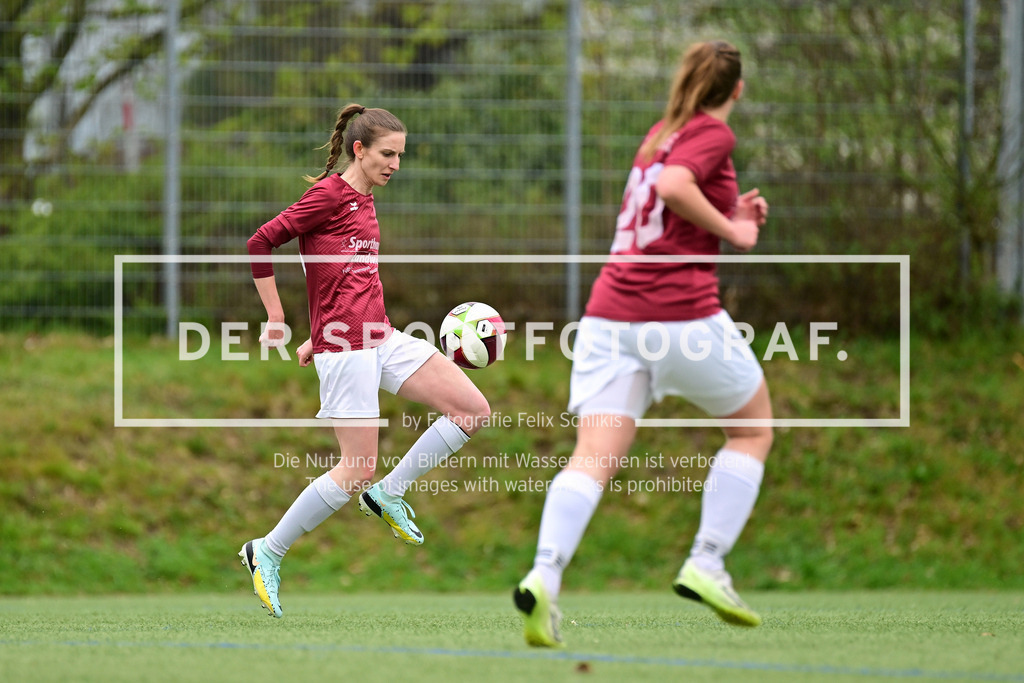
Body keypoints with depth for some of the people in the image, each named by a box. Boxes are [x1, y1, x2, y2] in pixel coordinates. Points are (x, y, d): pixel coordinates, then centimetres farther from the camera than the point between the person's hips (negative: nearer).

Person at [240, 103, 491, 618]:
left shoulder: (363, 200, 17)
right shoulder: (330, 194, -9)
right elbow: (261, 242, -12)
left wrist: (317, 338, 21)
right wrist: (275, 319, -9)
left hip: (380, 338, 9)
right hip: (344, 348, -9)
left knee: (474, 411, -1)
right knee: (357, 470, -9)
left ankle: (387, 494, 10)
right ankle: (267, 553, 4)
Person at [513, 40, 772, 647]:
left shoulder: (662, 133, 21)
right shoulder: (714, 134, -2)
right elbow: (673, 186, -21)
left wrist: (732, 215, 18)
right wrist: (732, 230, -9)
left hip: (611, 315, 6)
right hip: (682, 316, -6)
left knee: (594, 458, -6)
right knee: (753, 429, 17)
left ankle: (545, 576, -30)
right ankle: (706, 565, 6)